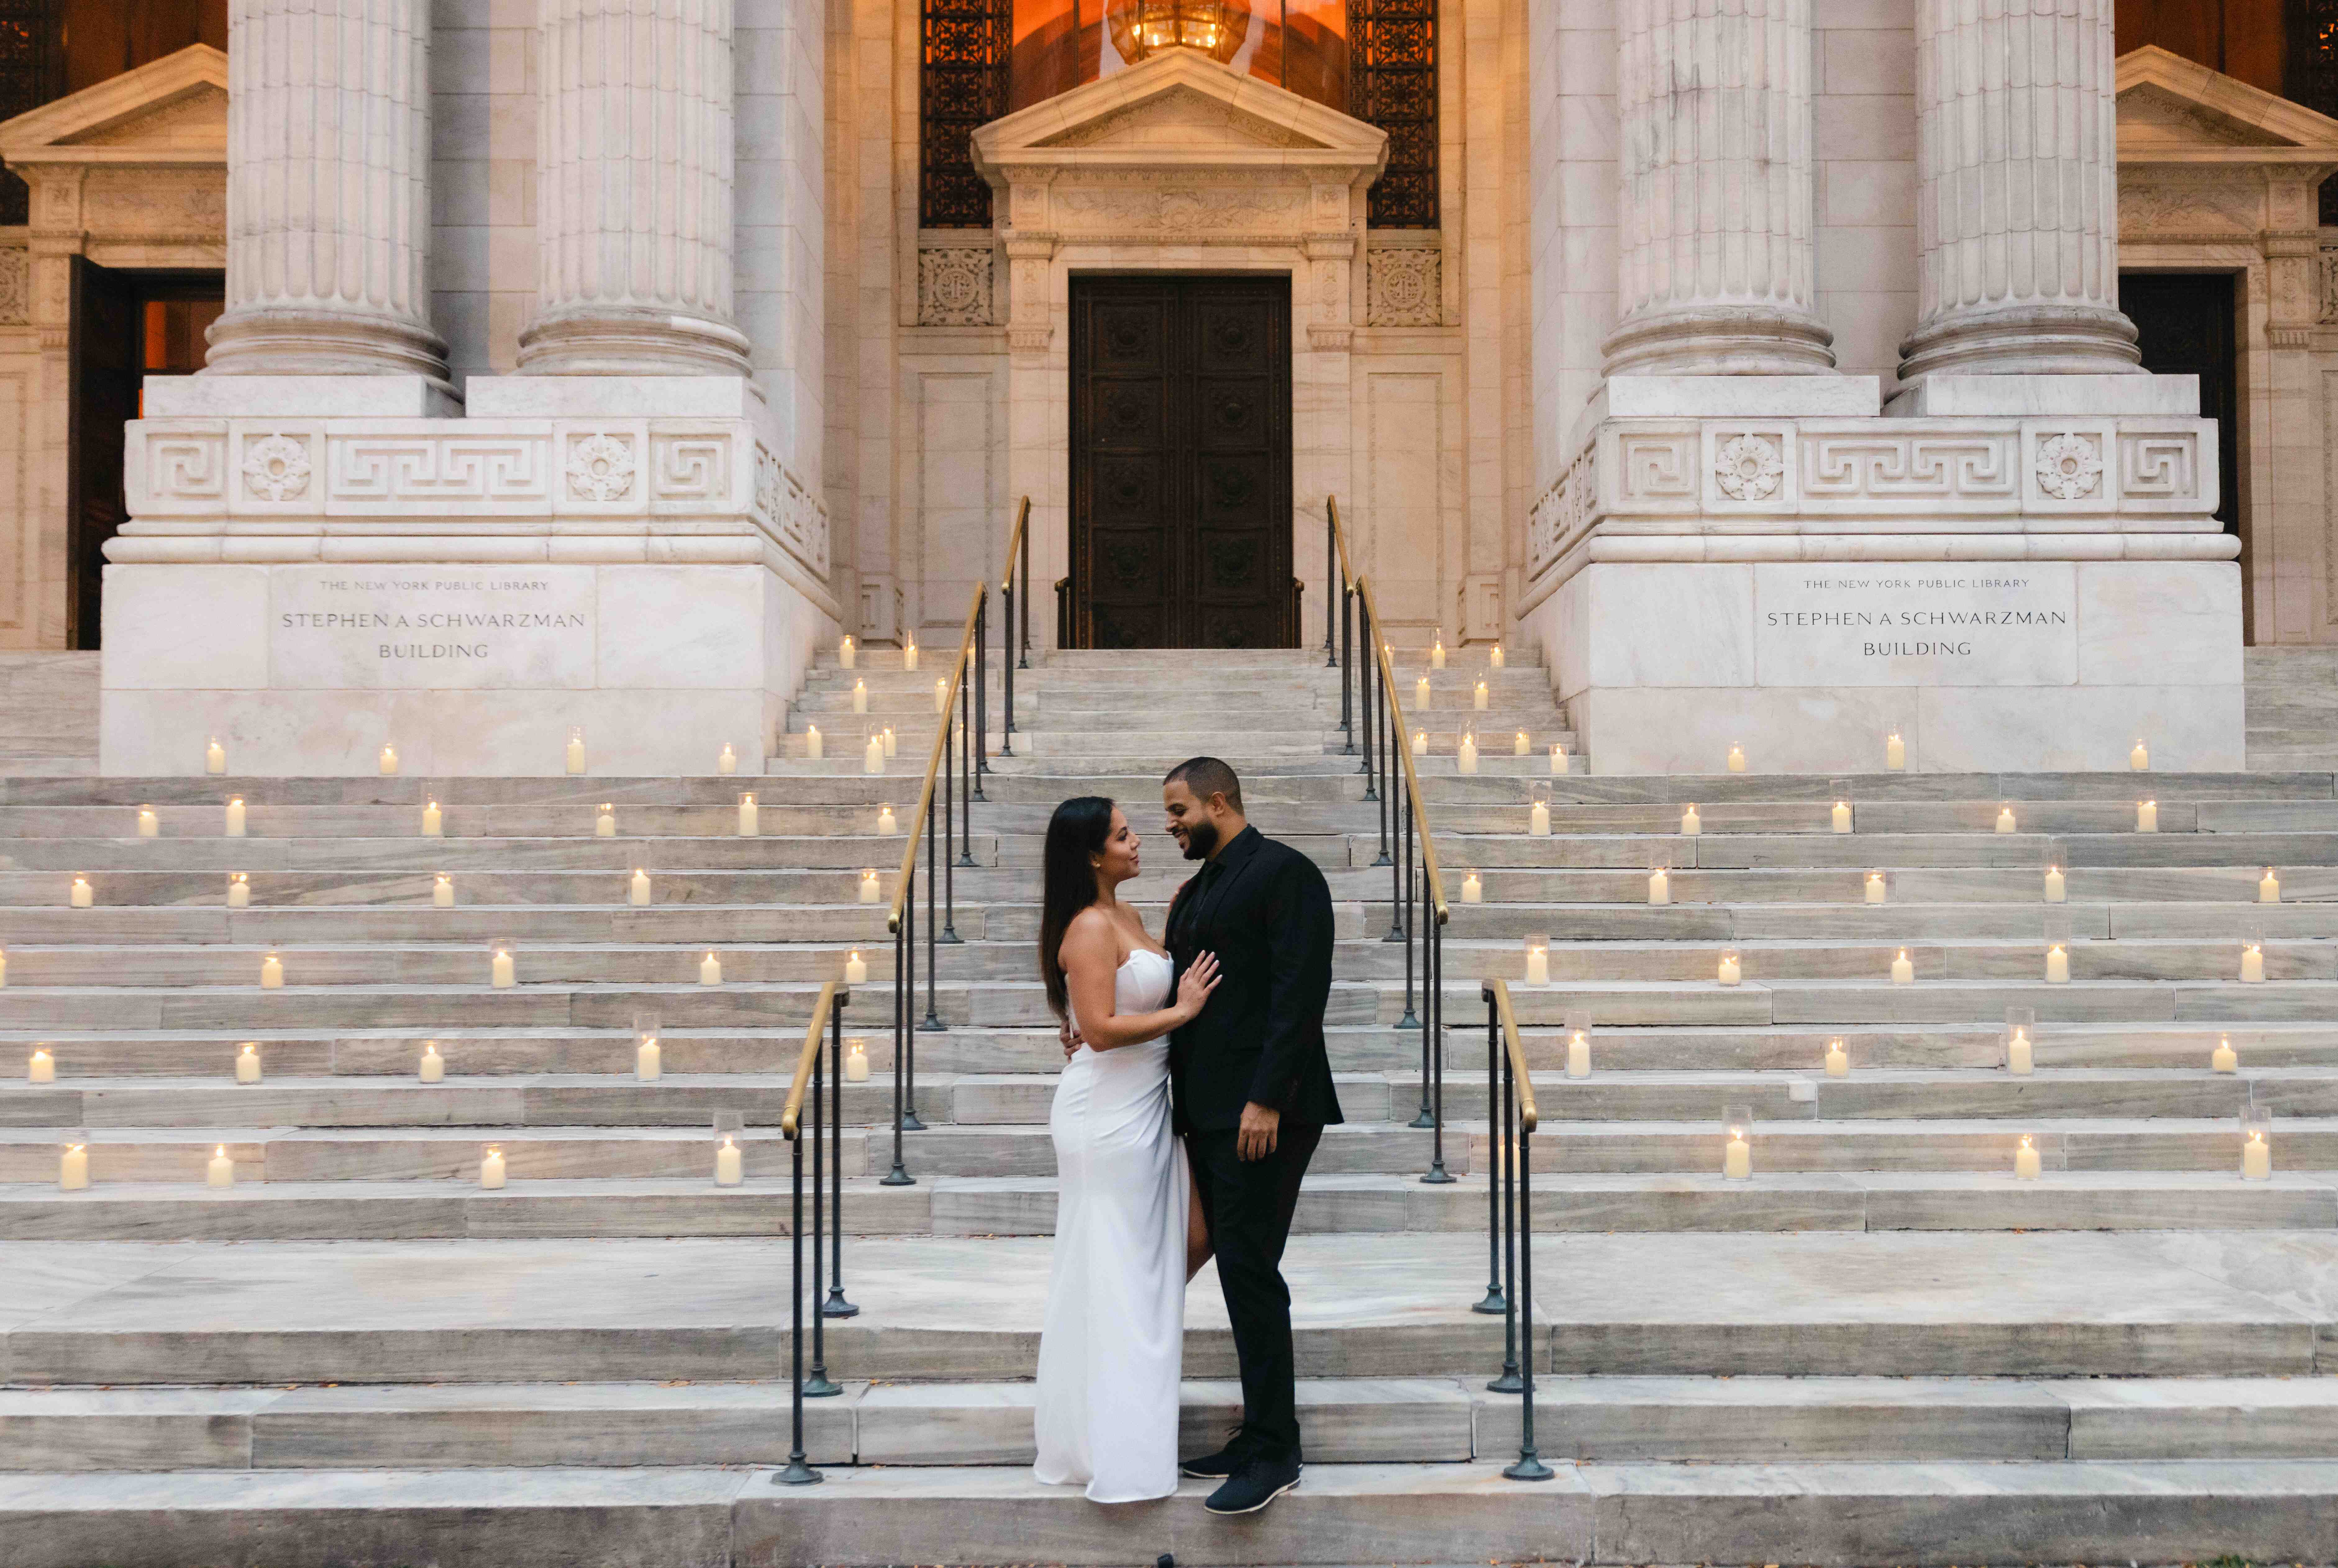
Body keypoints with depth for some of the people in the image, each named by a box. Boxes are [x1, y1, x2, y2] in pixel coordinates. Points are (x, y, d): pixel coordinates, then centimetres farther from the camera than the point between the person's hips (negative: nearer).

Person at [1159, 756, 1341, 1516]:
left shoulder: (1283, 872, -8)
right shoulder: (1196, 891, 19)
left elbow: (1299, 991, -16)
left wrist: (1266, 1101, -20)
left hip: (1263, 1110, -8)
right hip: (1207, 1110, 9)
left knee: (1248, 1268, -9)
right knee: (1239, 1270, 9)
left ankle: (1273, 1453, -2)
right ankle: (1261, 1435, 16)